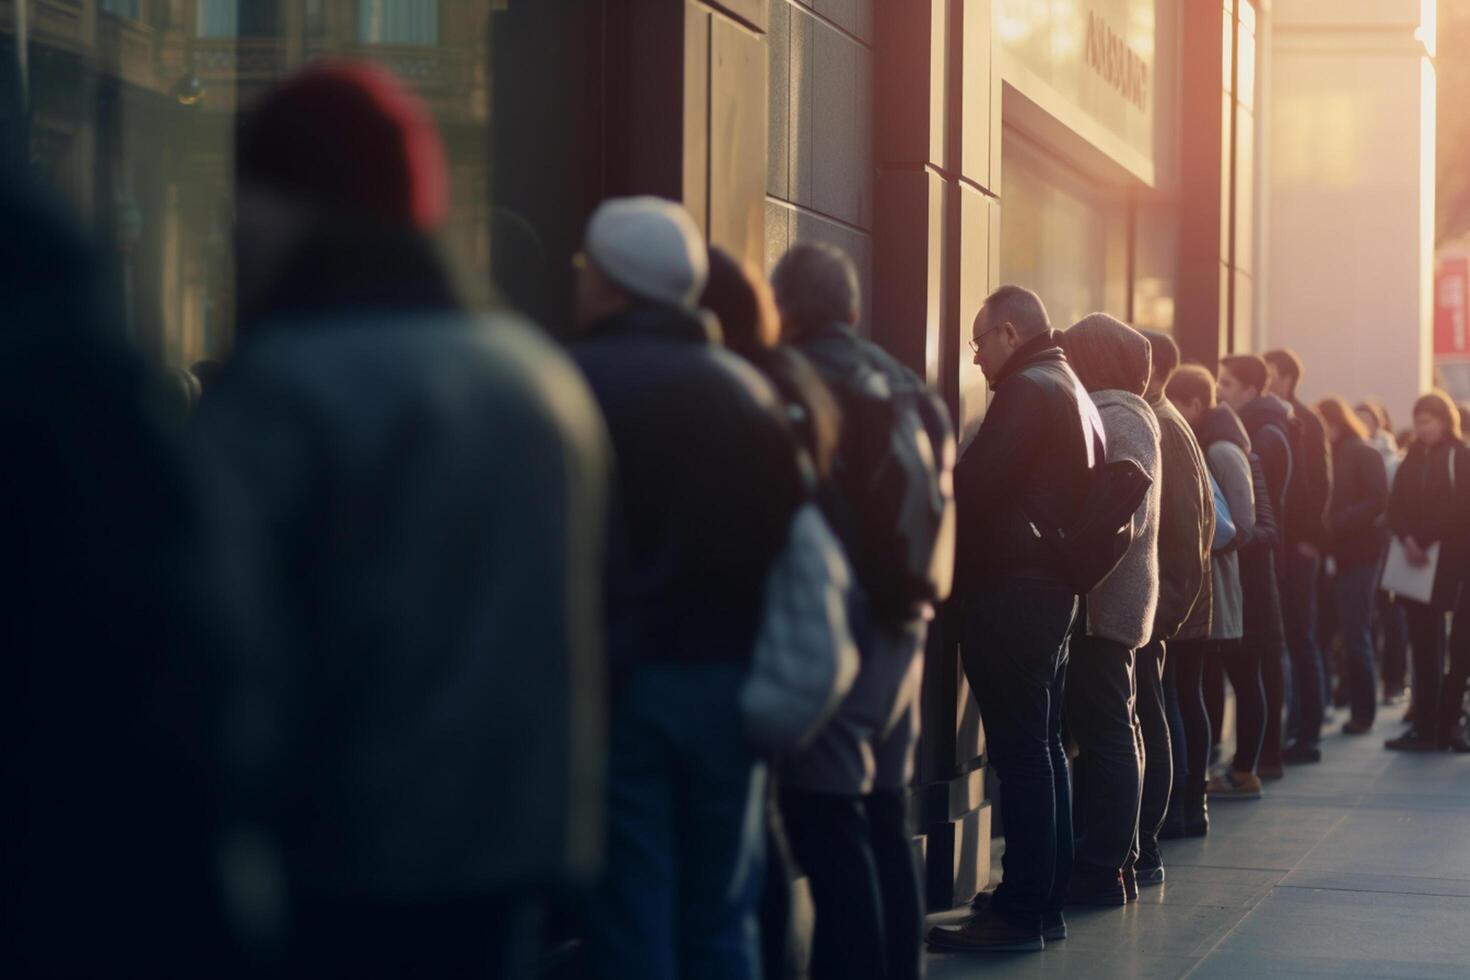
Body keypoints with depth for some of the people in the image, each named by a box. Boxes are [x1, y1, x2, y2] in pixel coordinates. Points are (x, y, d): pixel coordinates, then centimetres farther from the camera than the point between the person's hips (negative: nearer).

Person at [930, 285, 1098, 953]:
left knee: (1019, 752, -8)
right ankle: (1045, 899, 19)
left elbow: (973, 484, -19)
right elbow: (1090, 492, 18)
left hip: (1009, 591, -10)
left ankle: (1020, 912, -7)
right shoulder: (1074, 393, 18)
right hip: (1054, 589, 10)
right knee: (1043, 747, 13)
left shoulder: (1027, 391, -12)